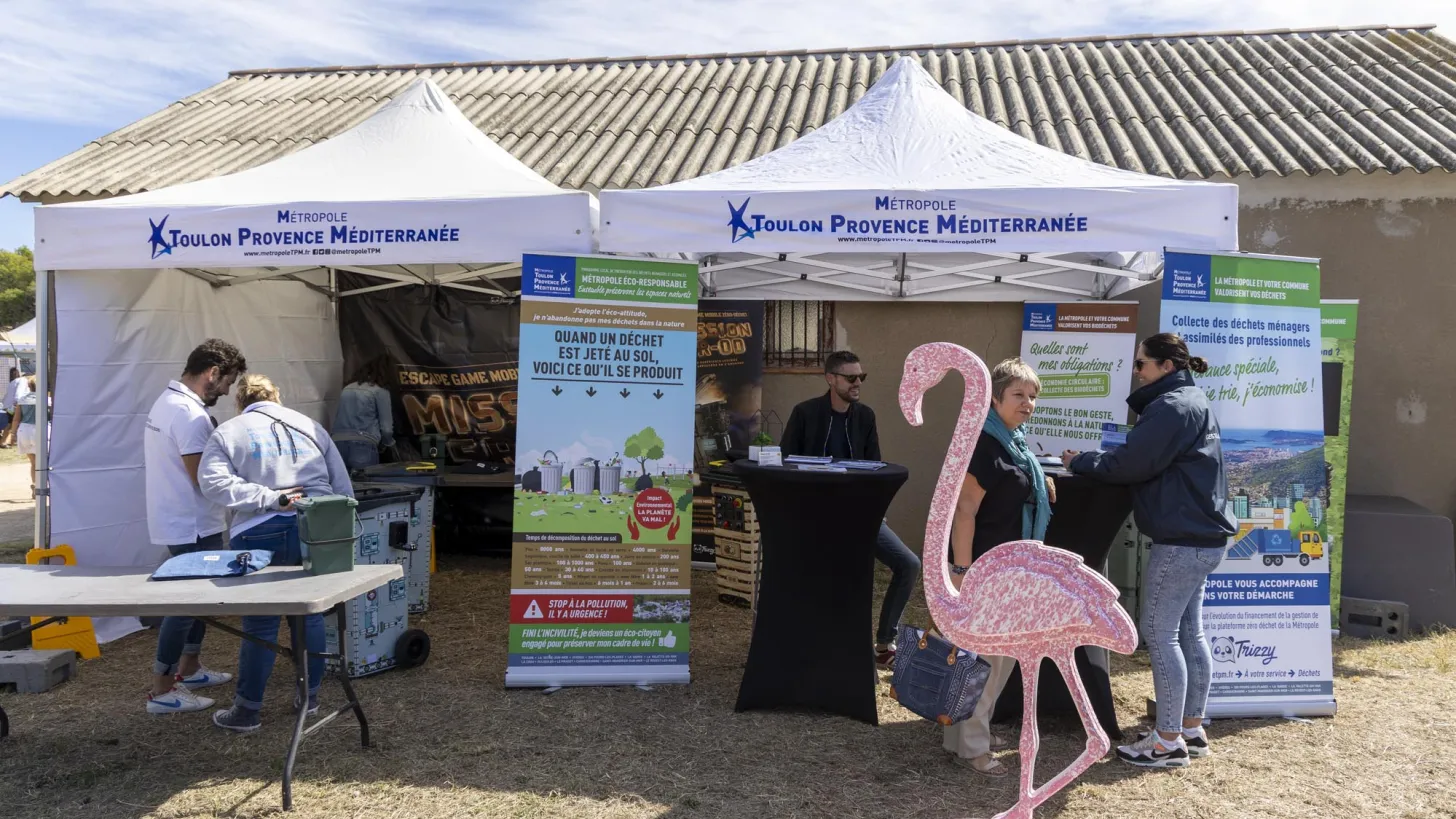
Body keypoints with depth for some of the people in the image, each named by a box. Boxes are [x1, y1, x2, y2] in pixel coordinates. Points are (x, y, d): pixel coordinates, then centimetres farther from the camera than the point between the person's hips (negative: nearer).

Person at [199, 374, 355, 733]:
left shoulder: (228, 433, 6)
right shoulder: (309, 425, 14)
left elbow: (213, 481, -12)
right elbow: (342, 486, 11)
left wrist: (269, 499, -13)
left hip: (263, 534, -3)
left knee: (261, 623, 5)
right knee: (311, 614, 14)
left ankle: (247, 710, 16)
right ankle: (309, 696, 25)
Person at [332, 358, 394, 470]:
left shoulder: (346, 389, 20)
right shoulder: (380, 392, 4)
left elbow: (337, 419, 19)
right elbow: (386, 427, 2)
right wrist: (388, 442, 21)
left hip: (339, 445, 5)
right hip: (363, 446, -5)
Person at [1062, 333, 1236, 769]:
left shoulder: (1172, 406, -16)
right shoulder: (1192, 402, 18)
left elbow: (1131, 464, -19)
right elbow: (1148, 459, 16)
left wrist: (1080, 462, -4)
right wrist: (1091, 460, 6)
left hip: (1182, 540, -11)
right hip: (1200, 536, 11)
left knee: (1159, 634, -5)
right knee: (1189, 633, 15)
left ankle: (1169, 742, 2)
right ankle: (1191, 729, 23)